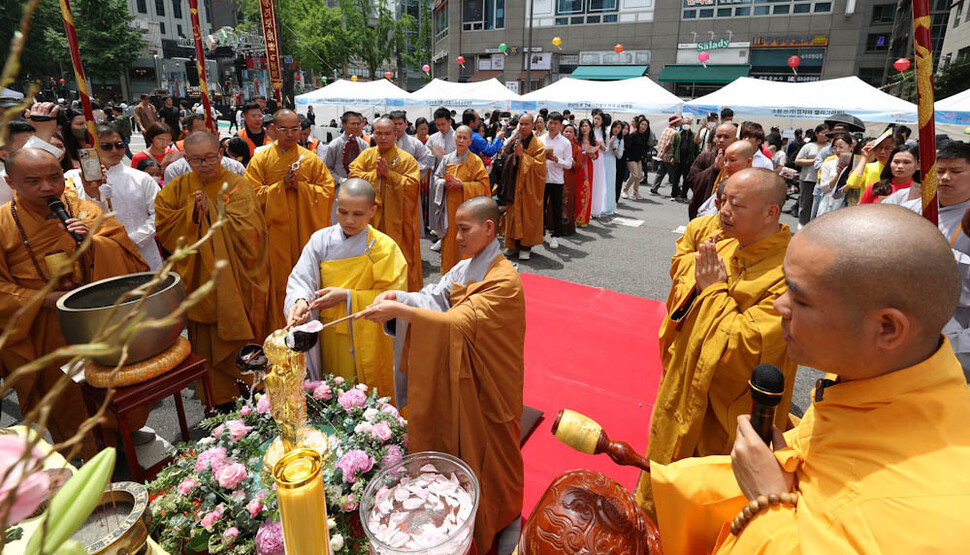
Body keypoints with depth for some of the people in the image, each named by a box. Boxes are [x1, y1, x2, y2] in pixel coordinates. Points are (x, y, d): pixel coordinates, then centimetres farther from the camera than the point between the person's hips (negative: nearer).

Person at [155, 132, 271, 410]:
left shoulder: (237, 186, -6)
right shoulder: (177, 188, 7)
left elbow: (248, 230, -18)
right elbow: (163, 226, -1)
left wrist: (211, 211, -15)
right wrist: (193, 212, -14)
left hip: (234, 283, -4)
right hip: (199, 281, 4)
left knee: (238, 343, 6)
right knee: (206, 345, 11)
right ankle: (217, 401, 26)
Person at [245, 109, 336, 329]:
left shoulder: (311, 159, 5)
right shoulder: (261, 159, 2)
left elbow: (327, 190, 0)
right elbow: (252, 194, -4)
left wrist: (300, 186, -14)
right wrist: (281, 185, -15)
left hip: (306, 232, 1)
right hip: (275, 232, -1)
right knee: (279, 281, 4)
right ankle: (278, 330, 17)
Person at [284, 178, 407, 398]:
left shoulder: (384, 247, -9)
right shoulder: (320, 240, -2)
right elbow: (300, 278, -6)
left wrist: (347, 296, -18)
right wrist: (300, 300, -28)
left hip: (367, 344, -2)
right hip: (328, 341, 2)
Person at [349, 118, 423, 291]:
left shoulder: (406, 159, -4)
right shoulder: (366, 155, 7)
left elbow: (413, 185, -14)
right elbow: (353, 176, -1)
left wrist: (389, 173, -17)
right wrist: (375, 173, -13)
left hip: (397, 219, -3)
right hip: (372, 217, 3)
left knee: (400, 257, 3)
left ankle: (408, 291, 17)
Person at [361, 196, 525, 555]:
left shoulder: (505, 280, -23)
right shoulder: (464, 269, 2)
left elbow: (459, 322, -31)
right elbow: (433, 298, -5)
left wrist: (400, 310, -34)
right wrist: (398, 297, -23)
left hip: (488, 384, -6)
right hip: (460, 377, 7)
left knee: (489, 450, 11)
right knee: (459, 441, 19)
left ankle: (505, 524, 37)